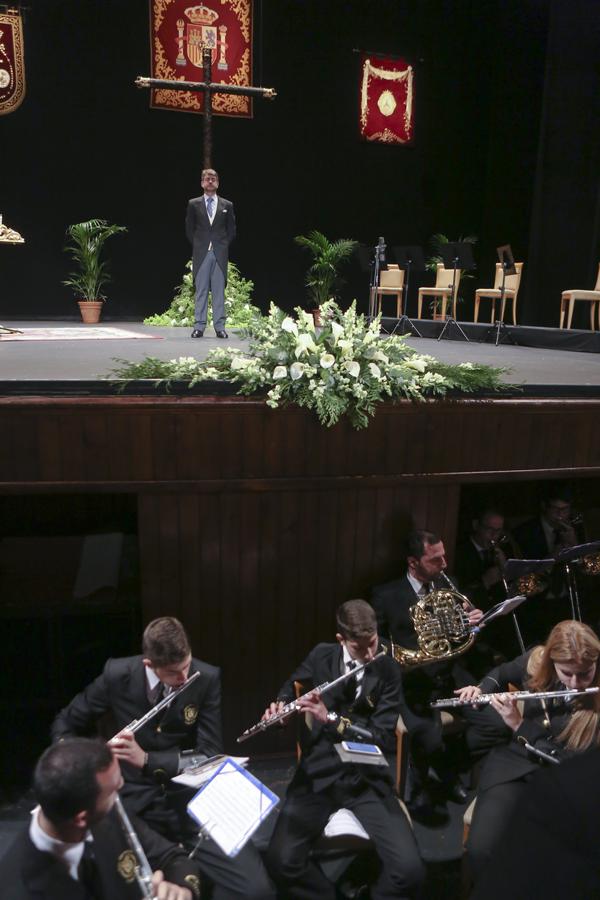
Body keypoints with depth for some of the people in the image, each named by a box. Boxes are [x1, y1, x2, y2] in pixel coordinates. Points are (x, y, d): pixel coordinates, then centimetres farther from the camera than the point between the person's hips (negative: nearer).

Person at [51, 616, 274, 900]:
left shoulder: (208, 679, -13)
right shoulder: (117, 675, -10)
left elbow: (209, 756, -12)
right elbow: (66, 723, 6)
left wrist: (146, 759, -26)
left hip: (192, 800, -1)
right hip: (134, 801, 1)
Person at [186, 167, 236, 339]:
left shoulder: (227, 205, 9)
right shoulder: (193, 204, 7)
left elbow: (231, 230, 13)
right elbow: (189, 229, 11)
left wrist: (223, 246, 4)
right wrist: (197, 246, 4)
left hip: (220, 254, 1)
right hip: (201, 254, 0)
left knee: (219, 291, 1)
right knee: (201, 291, 0)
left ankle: (220, 327, 3)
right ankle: (199, 327, 3)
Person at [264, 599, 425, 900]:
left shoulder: (388, 671, -4)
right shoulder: (321, 656, 1)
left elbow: (382, 738, -9)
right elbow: (291, 685, 20)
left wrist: (331, 719, -21)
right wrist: (280, 706, -3)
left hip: (366, 779, -1)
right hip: (317, 774, 1)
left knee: (409, 869, -20)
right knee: (280, 860, -20)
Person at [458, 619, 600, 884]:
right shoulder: (536, 661, -8)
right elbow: (501, 674, 16)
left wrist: (519, 725, -23)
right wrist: (481, 690, -6)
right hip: (513, 764, 2)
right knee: (480, 847, -22)